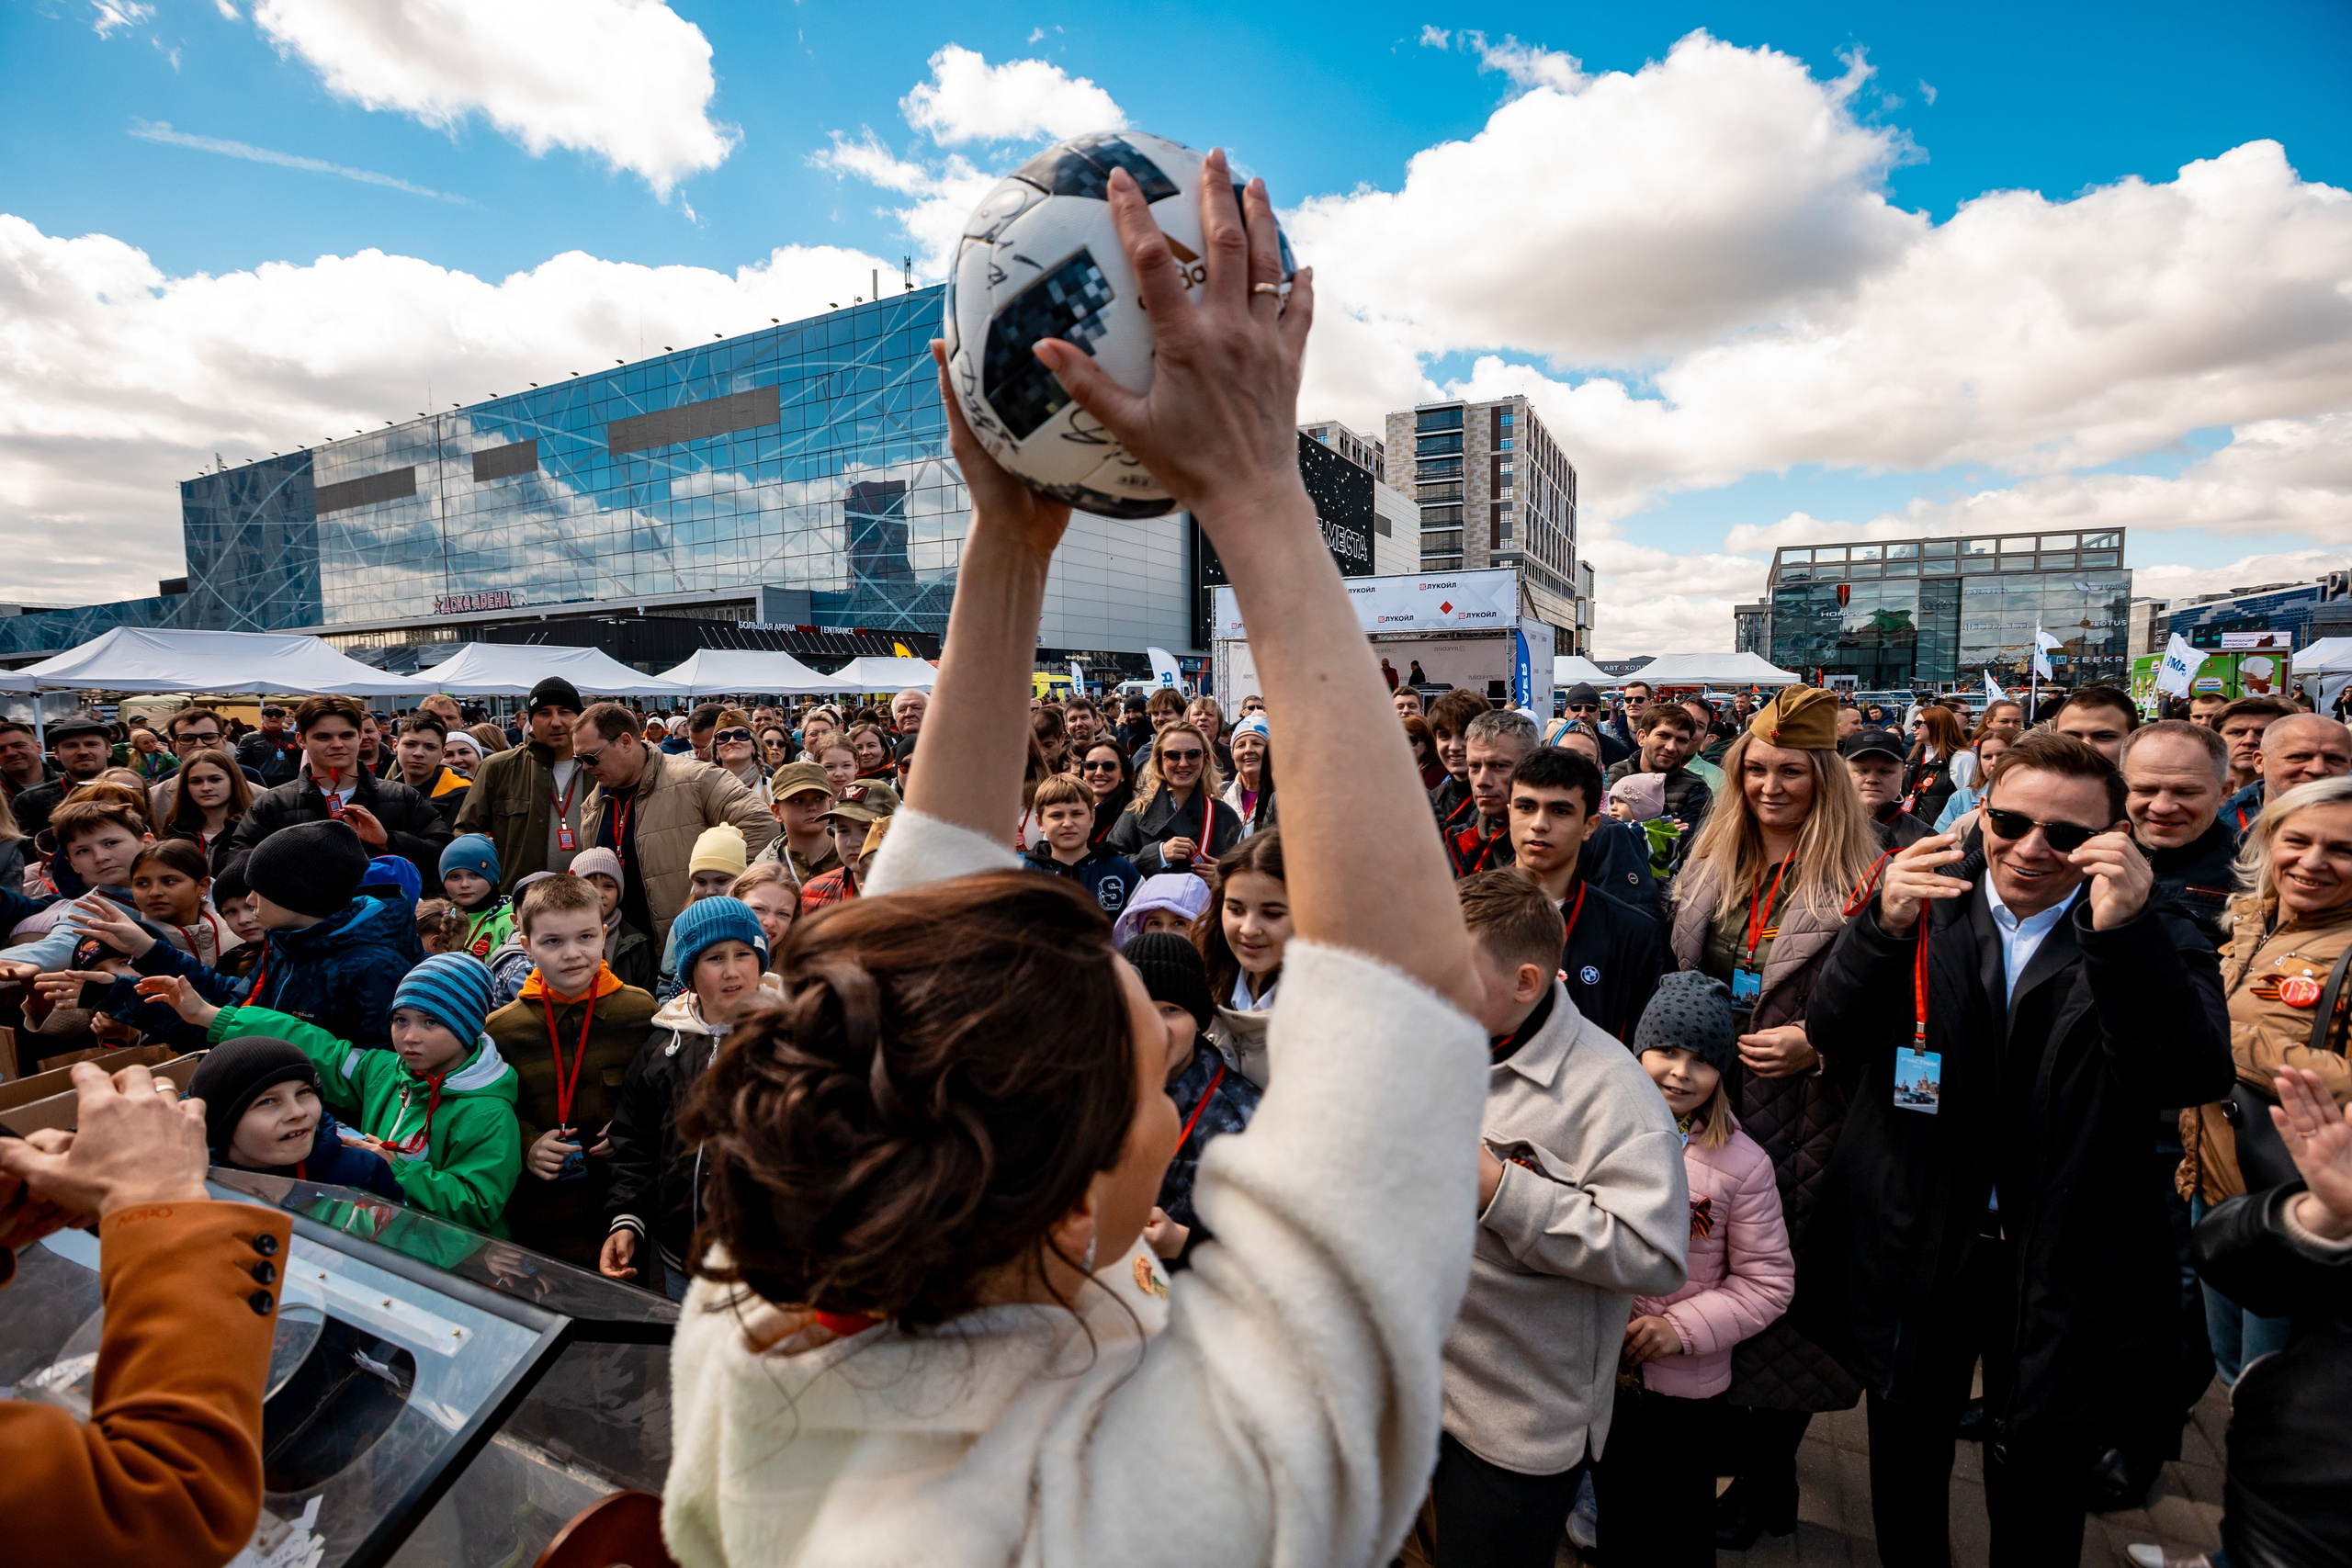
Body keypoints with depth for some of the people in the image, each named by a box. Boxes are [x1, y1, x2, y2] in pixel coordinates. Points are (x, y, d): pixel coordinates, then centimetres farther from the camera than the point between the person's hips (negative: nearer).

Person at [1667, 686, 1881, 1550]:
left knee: (1782, 1300, 7)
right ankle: (1740, 1454, 37)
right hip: (1705, 1113, 5)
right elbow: (1676, 978, 16)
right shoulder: (1709, 864, 8)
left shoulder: (1857, 882, -9)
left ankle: (1764, 1481, 29)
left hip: (1800, 1127, -4)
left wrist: (1817, 1047, -20)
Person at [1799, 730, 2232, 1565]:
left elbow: (2192, 1079, -23)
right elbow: (1835, 1033, -14)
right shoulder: (1929, 899, -5)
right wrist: (1885, 927, -31)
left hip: (2062, 1267, -1)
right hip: (1913, 1245, 1)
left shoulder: (2151, 941, -7)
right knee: (1905, 1460, 22)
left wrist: (2124, 932, -35)